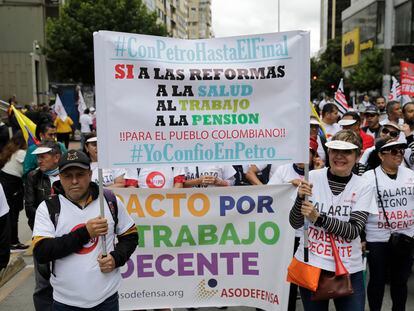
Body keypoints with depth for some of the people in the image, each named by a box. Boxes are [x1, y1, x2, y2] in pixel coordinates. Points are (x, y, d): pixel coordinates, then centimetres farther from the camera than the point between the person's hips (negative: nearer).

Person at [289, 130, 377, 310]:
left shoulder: (364, 187, -3)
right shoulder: (312, 177, -5)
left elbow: (353, 231, -13)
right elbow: (295, 224, -3)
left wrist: (318, 218, -26)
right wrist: (300, 198, -20)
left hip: (348, 269, 0)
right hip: (310, 264, 0)